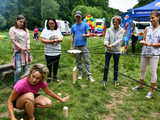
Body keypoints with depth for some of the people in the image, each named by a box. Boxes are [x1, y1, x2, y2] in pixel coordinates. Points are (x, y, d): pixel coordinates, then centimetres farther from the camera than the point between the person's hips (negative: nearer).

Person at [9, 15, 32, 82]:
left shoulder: (26, 30, 12)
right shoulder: (12, 29, 0)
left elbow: (28, 40, 8)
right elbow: (13, 40, -6)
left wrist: (28, 49, -3)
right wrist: (21, 48, -14)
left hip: (26, 51, 4)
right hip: (18, 51, -4)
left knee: (25, 70, 7)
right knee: (19, 70, -12)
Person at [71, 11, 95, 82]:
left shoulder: (85, 25, 3)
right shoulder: (73, 26, 13)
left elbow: (88, 34, -2)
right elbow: (73, 37, 17)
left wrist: (85, 35, -26)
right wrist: (72, 46, 12)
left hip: (83, 46, -3)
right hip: (76, 46, 4)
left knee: (87, 61, -5)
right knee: (78, 61, 10)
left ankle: (89, 75, -3)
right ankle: (80, 74, 21)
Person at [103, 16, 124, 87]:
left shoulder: (122, 31, -2)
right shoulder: (109, 30, 2)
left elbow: (119, 40, -14)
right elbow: (106, 38, -6)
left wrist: (112, 45, -27)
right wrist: (106, 43, -29)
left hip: (116, 51, 0)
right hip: (108, 50, 1)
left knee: (116, 66, 12)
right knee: (106, 66, 3)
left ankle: (115, 80, 28)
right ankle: (105, 80, 16)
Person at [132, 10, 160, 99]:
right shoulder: (147, 29, 6)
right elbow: (144, 40, 6)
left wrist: (150, 44, -19)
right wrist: (143, 42, -16)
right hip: (145, 52, 4)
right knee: (142, 69, 15)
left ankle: (151, 90, 12)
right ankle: (141, 85, 34)